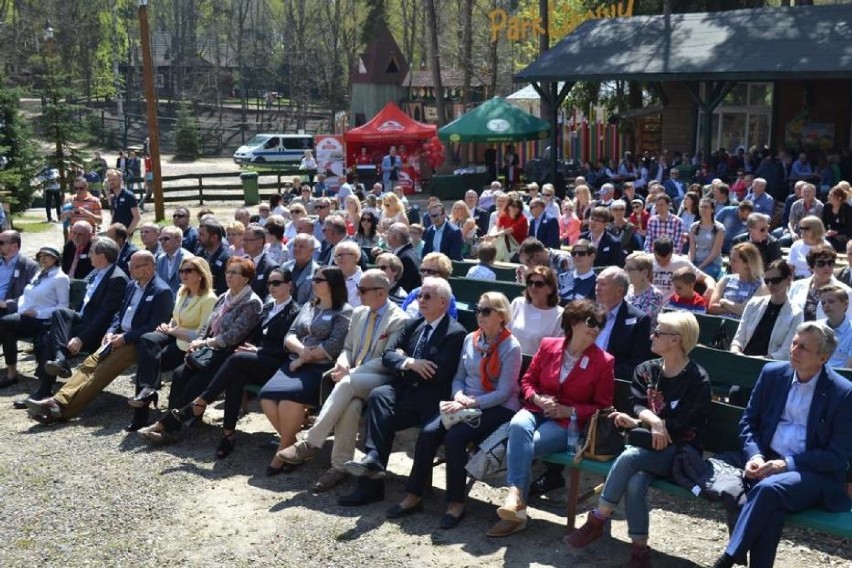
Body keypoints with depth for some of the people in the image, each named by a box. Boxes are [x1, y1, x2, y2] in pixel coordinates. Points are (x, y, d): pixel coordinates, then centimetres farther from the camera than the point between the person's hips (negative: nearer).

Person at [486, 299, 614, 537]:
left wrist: (569, 411, -11)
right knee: (518, 426, -35)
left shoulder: (603, 361, 0)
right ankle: (516, 496, -40)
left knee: (523, 446, -30)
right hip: (538, 410, 2)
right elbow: (527, 381, 14)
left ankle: (516, 500, -24)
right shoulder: (548, 346, 6)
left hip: (568, 422, -2)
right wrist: (538, 399, -8)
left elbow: (603, 406, 2)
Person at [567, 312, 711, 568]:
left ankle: (597, 521, -18)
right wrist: (654, 421, -22)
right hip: (647, 445, 4)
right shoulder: (646, 370, 12)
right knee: (635, 483, -30)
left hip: (679, 451, -4)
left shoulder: (698, 380, -5)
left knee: (629, 457, -31)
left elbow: (684, 425, -11)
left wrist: (638, 423, -16)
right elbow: (637, 404, 1)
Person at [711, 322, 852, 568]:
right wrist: (754, 455, -8)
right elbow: (748, 421, 12)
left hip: (815, 474, -3)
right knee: (772, 503, -32)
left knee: (768, 487, -33)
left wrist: (786, 464, -17)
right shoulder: (772, 373, 6)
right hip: (768, 462, 3)